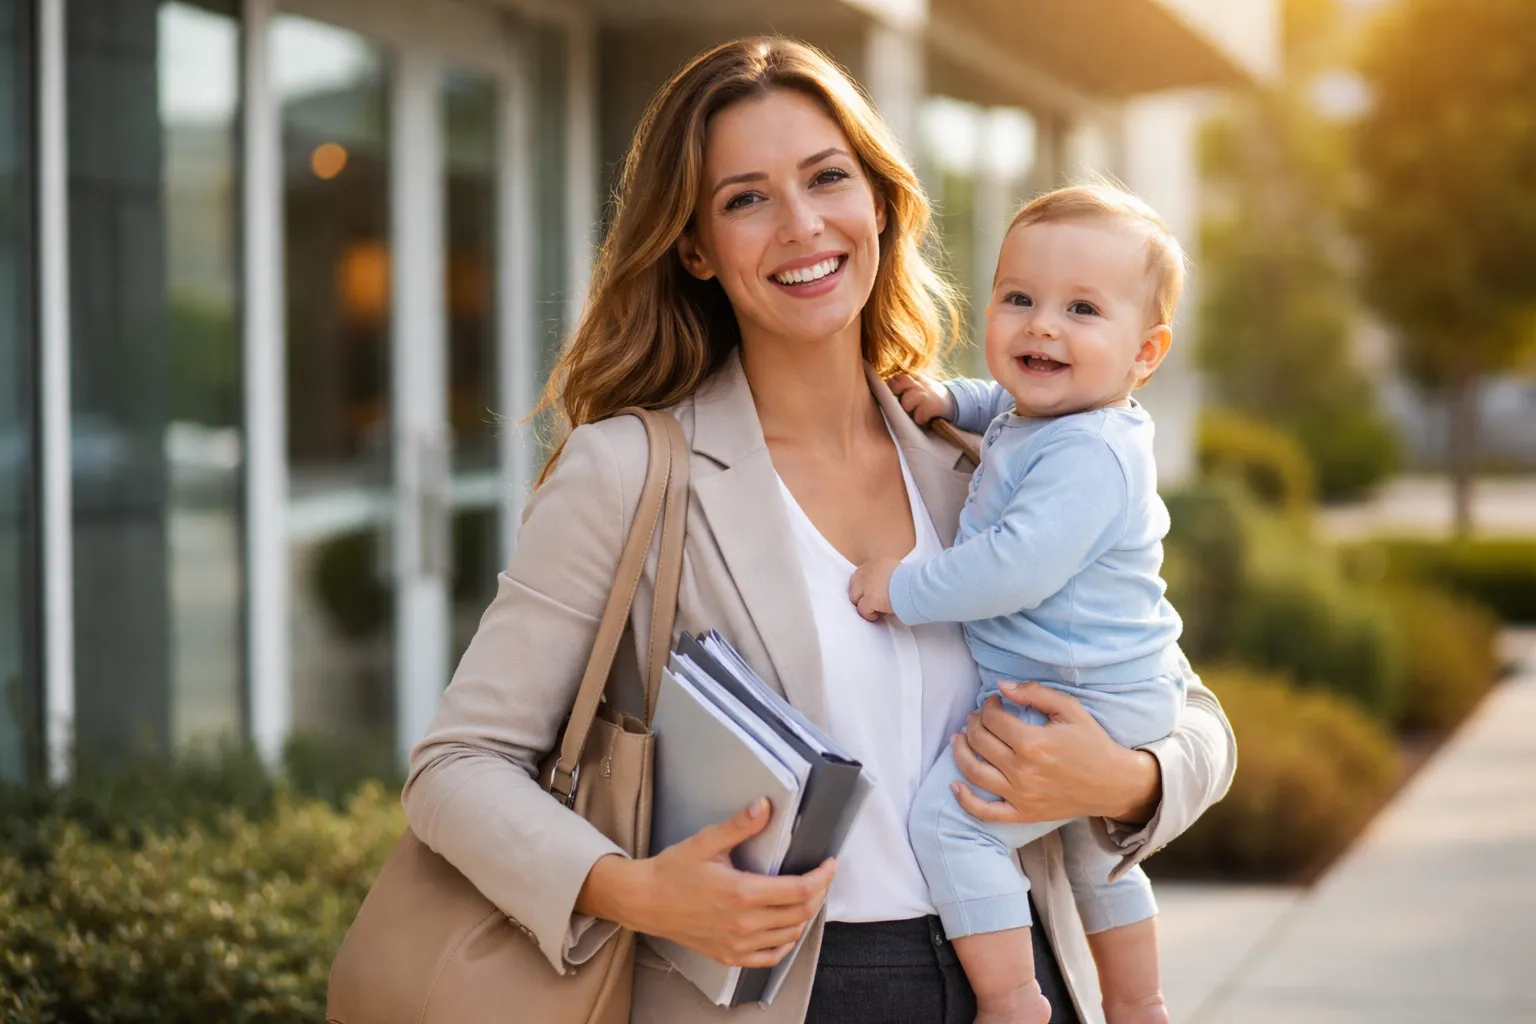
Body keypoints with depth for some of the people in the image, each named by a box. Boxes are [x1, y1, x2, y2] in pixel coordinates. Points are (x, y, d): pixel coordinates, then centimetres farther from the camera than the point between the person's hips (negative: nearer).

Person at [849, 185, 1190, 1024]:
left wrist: (906, 588, -25)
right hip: (1109, 702, 11)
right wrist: (951, 400, 12)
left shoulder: (1090, 455, -26)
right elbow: (1008, 404, 32)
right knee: (1096, 857, 28)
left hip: (1082, 706, -11)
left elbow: (1019, 567, -35)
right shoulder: (1037, 415, 6)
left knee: (947, 815, -18)